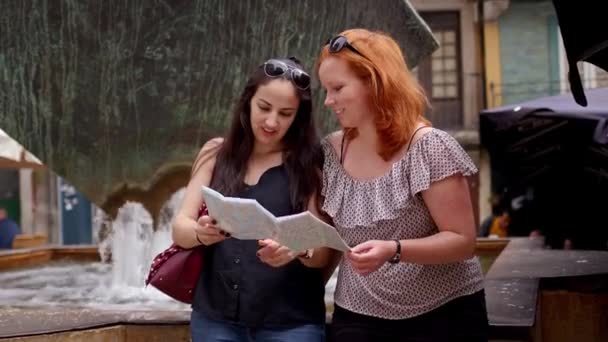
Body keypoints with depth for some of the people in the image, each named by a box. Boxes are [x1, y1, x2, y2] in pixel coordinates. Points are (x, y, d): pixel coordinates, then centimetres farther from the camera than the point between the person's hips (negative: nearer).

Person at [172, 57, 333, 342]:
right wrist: (200, 233, -22)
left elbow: (323, 253, -5)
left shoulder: (310, 164, -3)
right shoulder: (216, 154, 3)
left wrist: (298, 249, -27)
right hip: (215, 318, 2)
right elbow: (179, 228, 0)